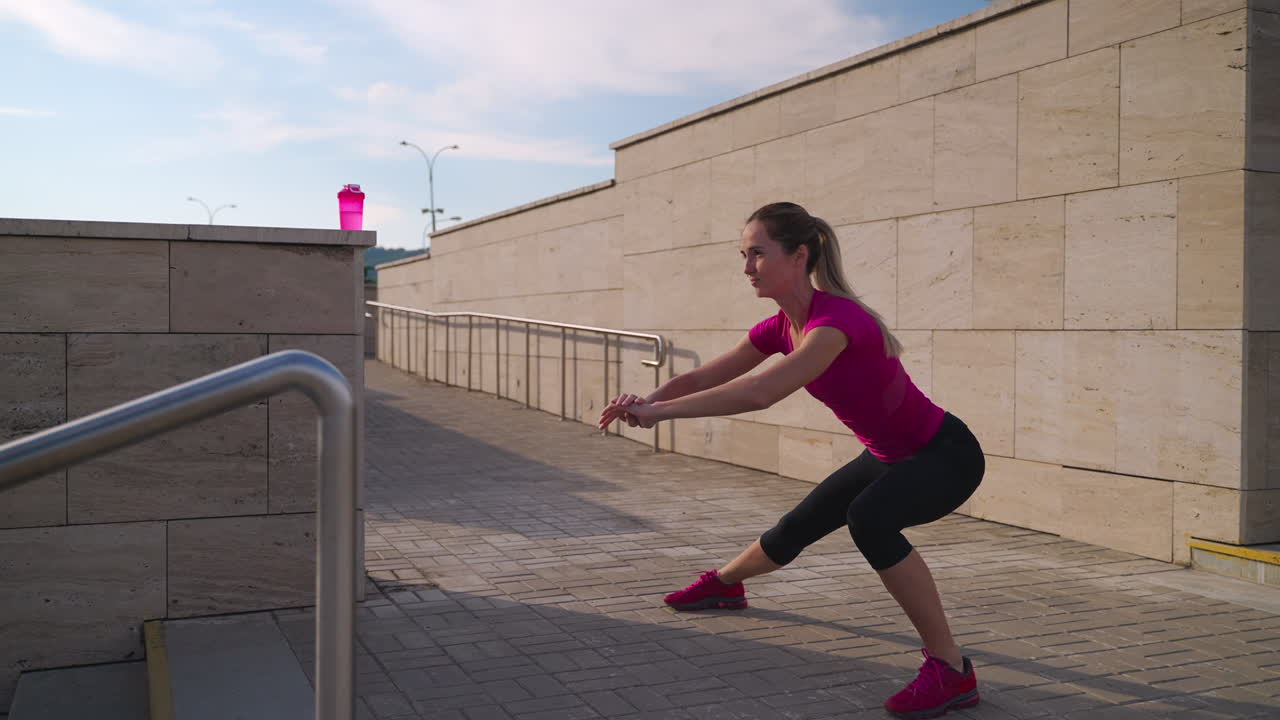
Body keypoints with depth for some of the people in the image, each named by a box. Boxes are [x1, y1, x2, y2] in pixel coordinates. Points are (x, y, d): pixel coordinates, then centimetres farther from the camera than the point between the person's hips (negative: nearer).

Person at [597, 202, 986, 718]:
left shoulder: (835, 320, -33)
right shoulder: (780, 327, -6)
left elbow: (760, 392, -44)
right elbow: (702, 378, -2)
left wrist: (659, 410, -39)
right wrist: (647, 402, -21)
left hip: (946, 454, -8)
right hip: (888, 456, 8)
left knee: (868, 517, -36)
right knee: (796, 528, 19)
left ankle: (951, 670, -24)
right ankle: (724, 583, 50)